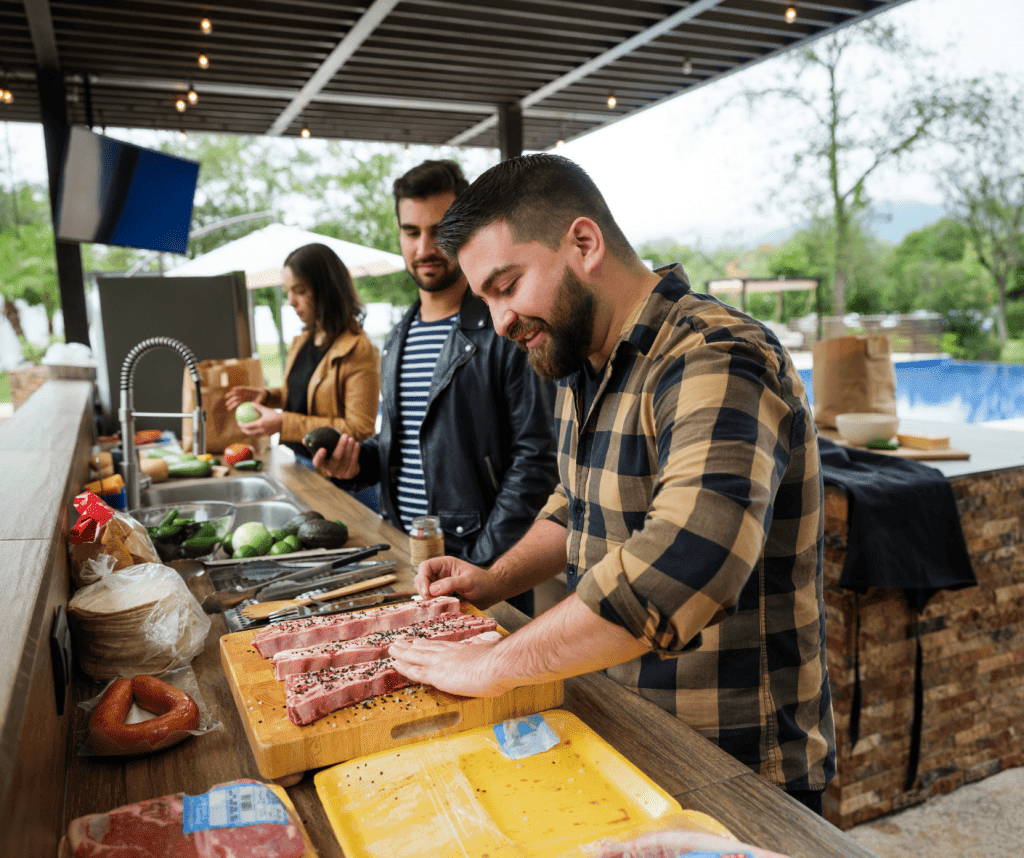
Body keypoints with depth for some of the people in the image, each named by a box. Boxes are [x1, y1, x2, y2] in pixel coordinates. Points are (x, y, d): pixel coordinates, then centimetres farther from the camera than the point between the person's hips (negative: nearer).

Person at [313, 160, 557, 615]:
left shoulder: (506, 331, -12)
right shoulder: (399, 338, 12)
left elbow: (536, 457, -15)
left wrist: (482, 560, -18)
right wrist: (357, 463, 1)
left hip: (482, 562, -6)